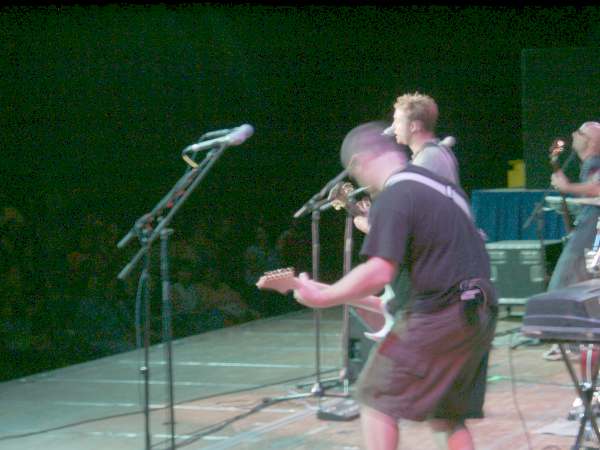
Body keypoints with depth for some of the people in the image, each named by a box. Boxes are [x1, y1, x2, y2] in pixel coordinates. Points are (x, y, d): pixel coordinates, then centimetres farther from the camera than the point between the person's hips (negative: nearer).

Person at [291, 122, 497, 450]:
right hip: (481, 311, 9)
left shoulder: (392, 198, -13)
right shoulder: (440, 184, 16)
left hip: (440, 317, -9)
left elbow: (379, 273, -22)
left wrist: (321, 297, -14)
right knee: (447, 416, 15)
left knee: (375, 399, 3)